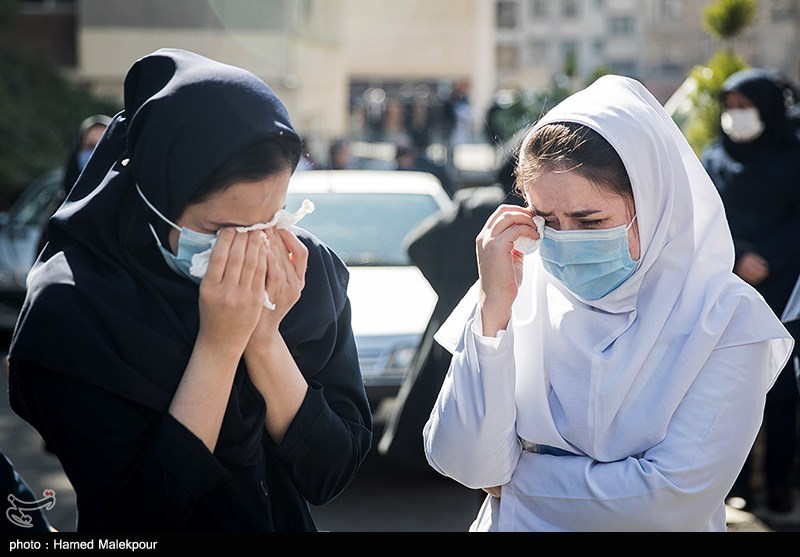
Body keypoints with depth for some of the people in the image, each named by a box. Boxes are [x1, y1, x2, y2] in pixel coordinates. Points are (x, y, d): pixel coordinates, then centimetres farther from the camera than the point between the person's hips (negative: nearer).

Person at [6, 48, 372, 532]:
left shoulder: (310, 271, -10)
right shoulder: (70, 306, -19)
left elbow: (332, 475, -10)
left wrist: (263, 338, -22)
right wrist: (218, 344, -27)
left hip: (290, 525, 3)